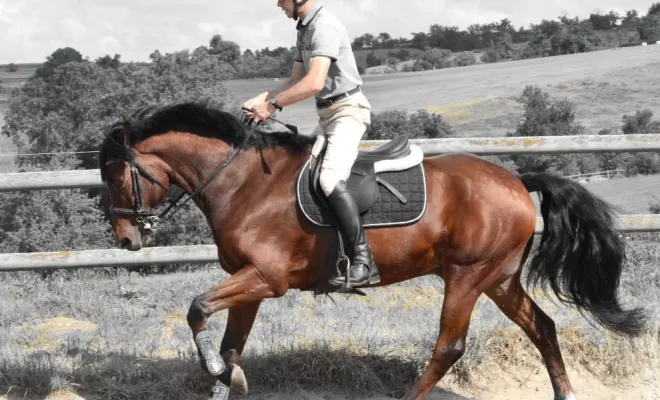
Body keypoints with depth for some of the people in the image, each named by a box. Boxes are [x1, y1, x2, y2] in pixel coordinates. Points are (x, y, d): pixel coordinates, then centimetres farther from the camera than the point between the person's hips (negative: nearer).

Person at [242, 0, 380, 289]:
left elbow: (314, 83, -26)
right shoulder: (304, 30, 15)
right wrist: (261, 99, 6)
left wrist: (274, 105, -18)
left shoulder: (324, 26, -17)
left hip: (348, 111, -11)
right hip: (328, 115, 11)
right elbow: (296, 81, 20)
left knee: (329, 179, -28)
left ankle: (363, 260, -29)